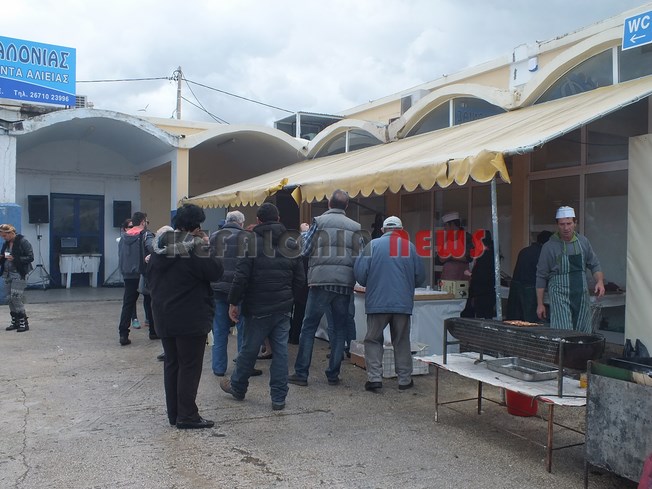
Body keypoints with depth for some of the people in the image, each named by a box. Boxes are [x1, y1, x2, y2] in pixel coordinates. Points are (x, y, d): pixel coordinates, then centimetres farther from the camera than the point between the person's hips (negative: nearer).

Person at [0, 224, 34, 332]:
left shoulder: (23, 242, -9)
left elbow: (30, 257, -14)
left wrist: (14, 259, -23)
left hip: (19, 274, -8)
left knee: (16, 298, -13)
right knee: (10, 299, 8)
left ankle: (23, 322, -6)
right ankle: (15, 322, 17)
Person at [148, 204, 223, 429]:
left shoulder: (159, 248, 9)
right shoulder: (195, 248, -17)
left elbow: (151, 276, 16)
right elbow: (215, 271, -14)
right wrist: (206, 246, -5)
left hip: (164, 317, 7)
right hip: (191, 319, -7)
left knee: (171, 364, 15)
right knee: (190, 366, 1)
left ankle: (173, 413, 22)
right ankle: (187, 416, 4)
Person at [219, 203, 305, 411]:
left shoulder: (251, 242, -10)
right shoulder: (291, 244, 6)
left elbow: (241, 277, -14)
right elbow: (300, 279, 7)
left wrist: (233, 302, -5)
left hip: (257, 308, -3)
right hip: (283, 308, 4)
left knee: (249, 349, 11)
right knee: (280, 350, 7)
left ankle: (237, 387, 31)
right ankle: (279, 398, 10)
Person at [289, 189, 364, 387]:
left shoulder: (319, 222, 0)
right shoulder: (355, 227, 6)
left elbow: (305, 250, 1)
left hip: (321, 281, -2)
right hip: (345, 282, 2)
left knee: (309, 327, 5)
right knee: (340, 329, 11)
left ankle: (301, 373, 5)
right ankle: (333, 374, 13)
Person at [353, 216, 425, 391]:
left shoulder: (373, 245, -2)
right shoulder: (410, 247, 3)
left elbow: (360, 274, -7)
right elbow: (420, 276, 4)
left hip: (377, 303, -2)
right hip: (403, 303, 2)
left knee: (373, 340, 9)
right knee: (402, 342, 13)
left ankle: (374, 377, 0)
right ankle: (405, 379, 15)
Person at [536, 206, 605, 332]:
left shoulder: (583, 242, 7)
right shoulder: (549, 247, -5)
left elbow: (594, 265, 17)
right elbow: (541, 276, -1)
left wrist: (600, 281, -4)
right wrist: (540, 304, -2)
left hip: (581, 296, 4)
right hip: (559, 297, -4)